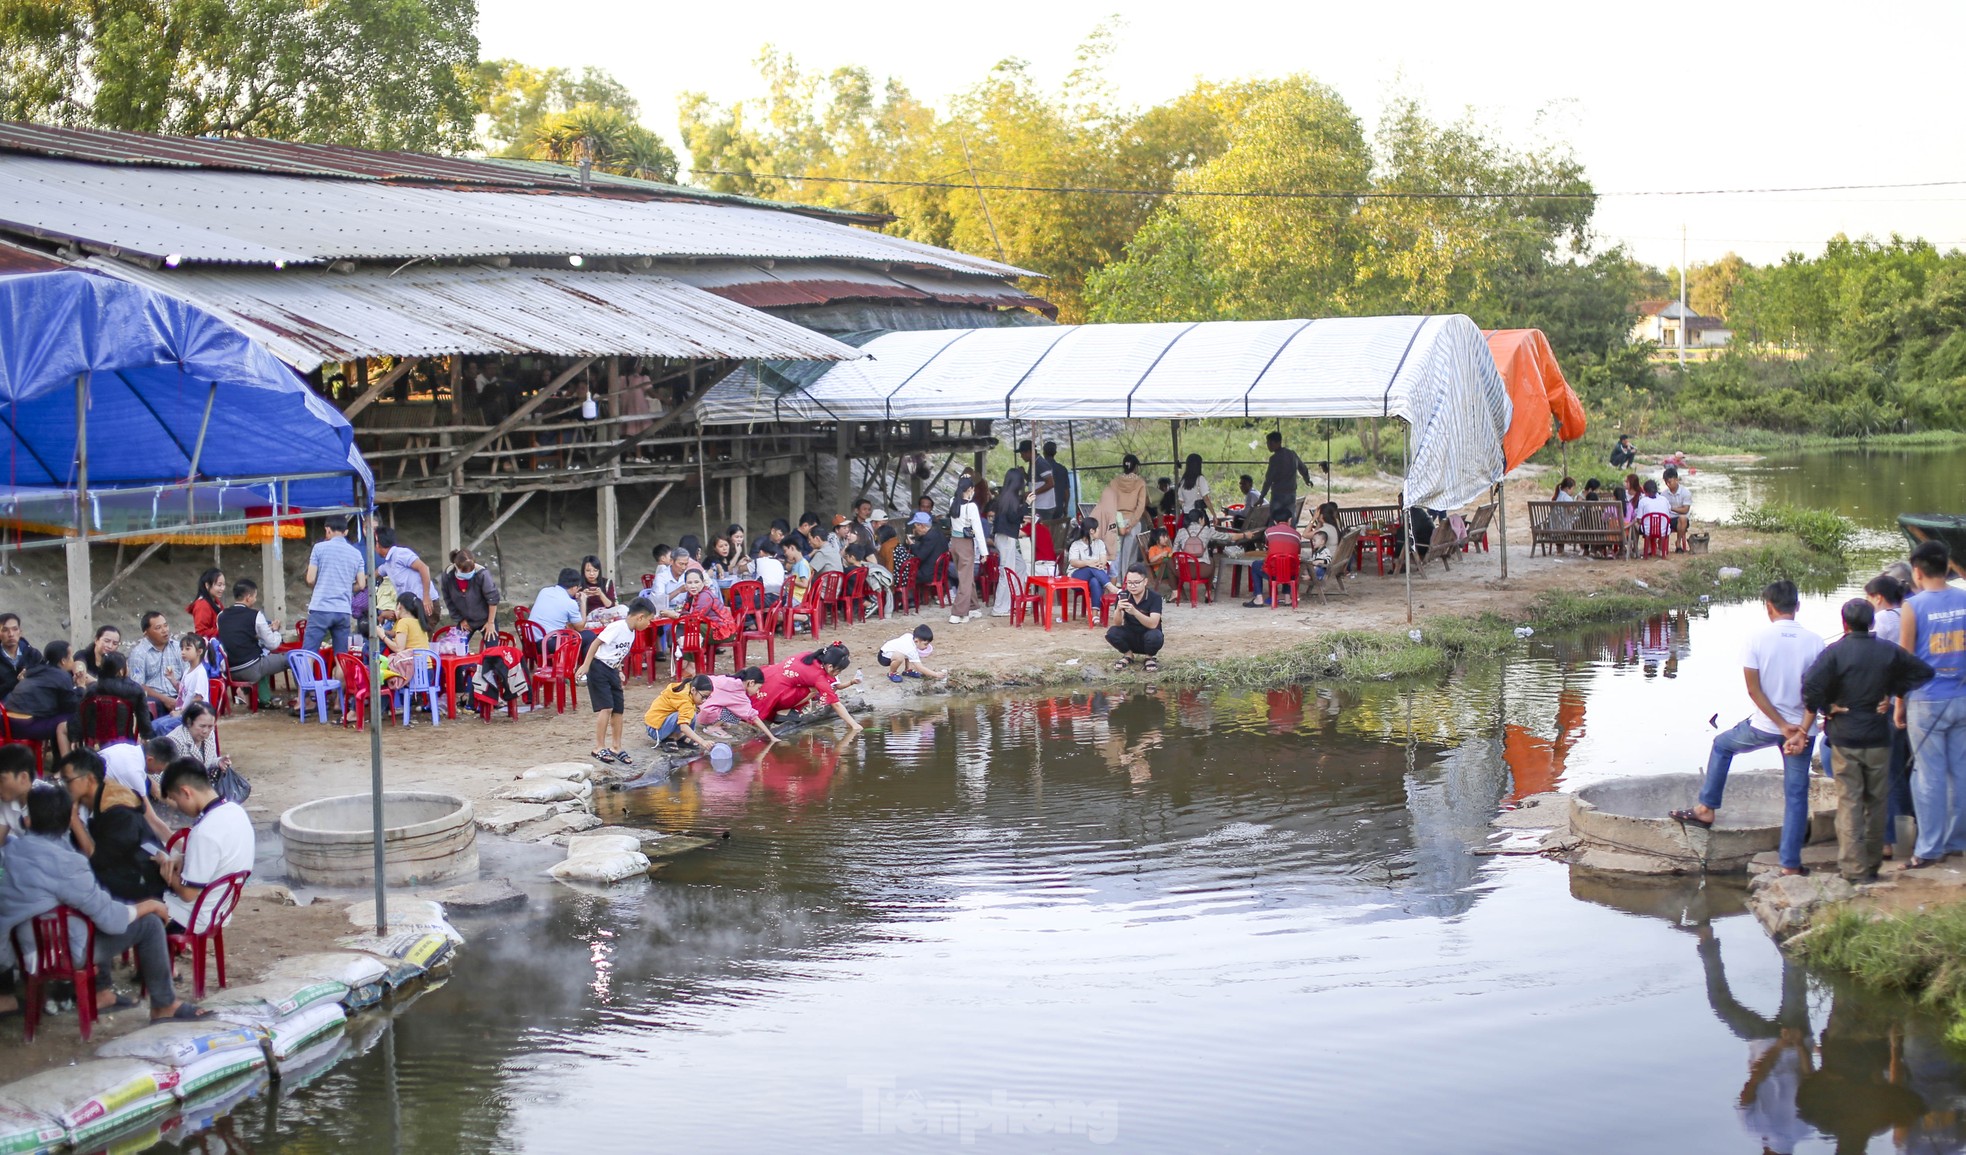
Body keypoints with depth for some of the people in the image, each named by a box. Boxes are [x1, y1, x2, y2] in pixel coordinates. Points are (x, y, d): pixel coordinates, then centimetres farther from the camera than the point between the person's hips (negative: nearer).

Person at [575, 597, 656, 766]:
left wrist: (619, 670, 11)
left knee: (618, 709, 8)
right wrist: (586, 665, -25)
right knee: (606, 707, -15)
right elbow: (596, 643, -22)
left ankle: (616, 748, 19)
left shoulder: (631, 632, 9)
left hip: (613, 671, 9)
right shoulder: (617, 627, -19)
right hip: (599, 668, -9)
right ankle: (599, 747, -8)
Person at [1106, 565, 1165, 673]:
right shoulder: (1123, 595, -10)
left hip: (1148, 636, -3)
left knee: (1154, 635, -37)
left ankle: (1149, 657, -2)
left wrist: (1134, 612, -46)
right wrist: (1118, 609, -37)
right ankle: (1128, 655, 3)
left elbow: (1153, 624, -31)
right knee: (1112, 633, -27)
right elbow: (1118, 624, -15)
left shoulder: (1155, 597, -19)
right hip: (1130, 637, 3)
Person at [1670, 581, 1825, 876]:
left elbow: (1754, 690, -11)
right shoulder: (1814, 642, -5)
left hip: (1764, 726, -1)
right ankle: (1790, 864, 8)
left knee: (1722, 744, 27)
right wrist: (1801, 732, -11)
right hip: (1801, 728, 1)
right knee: (1796, 795, 7)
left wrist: (1783, 726, -8)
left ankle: (1706, 809, 29)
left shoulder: (1758, 638, -9)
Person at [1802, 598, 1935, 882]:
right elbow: (1923, 672, 7)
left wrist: (1825, 708, -6)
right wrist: (1893, 694, 9)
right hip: (1878, 737, 3)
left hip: (1844, 738, -3)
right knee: (1876, 800, 14)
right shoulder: (1890, 651, 1)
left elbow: (1810, 685, -22)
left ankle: (1854, 867, -3)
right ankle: (1873, 863, 22)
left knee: (1849, 802, 1)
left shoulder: (1834, 652, -10)